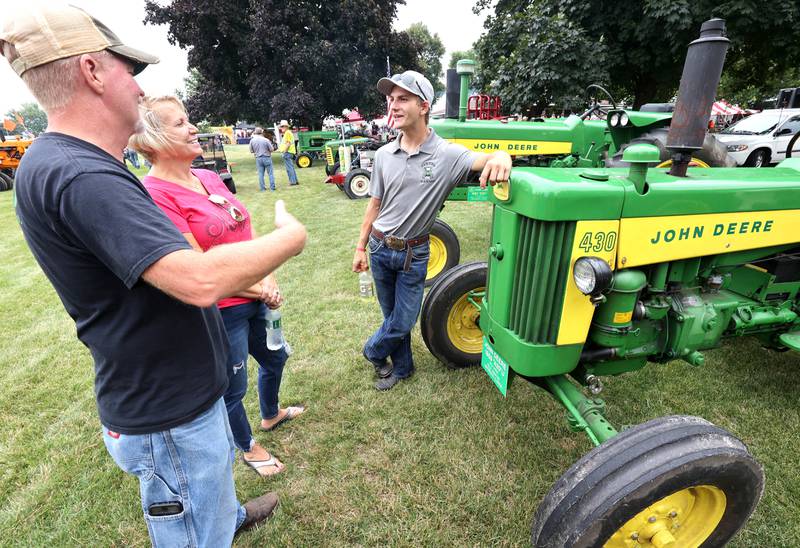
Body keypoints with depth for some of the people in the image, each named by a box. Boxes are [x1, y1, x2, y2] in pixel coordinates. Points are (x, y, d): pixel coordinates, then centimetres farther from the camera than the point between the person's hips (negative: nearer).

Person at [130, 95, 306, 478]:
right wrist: (260, 291, -14)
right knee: (233, 389, 15)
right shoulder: (155, 195, -20)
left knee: (275, 358, 26)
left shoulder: (209, 177, 4)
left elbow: (247, 232, 6)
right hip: (219, 312, -8)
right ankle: (249, 449, 44)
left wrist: (269, 282, -7)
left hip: (256, 299, 8)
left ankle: (271, 415, 56)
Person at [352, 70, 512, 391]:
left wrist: (501, 155, -52)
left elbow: (482, 160, -28)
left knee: (403, 321, 7)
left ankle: (373, 352, 38)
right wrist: (361, 247, 7)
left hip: (413, 253, -3)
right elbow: (375, 204, 5)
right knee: (392, 316, 17)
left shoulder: (447, 154, -12)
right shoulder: (384, 155, -2)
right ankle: (402, 368, 39)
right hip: (380, 247, 3)